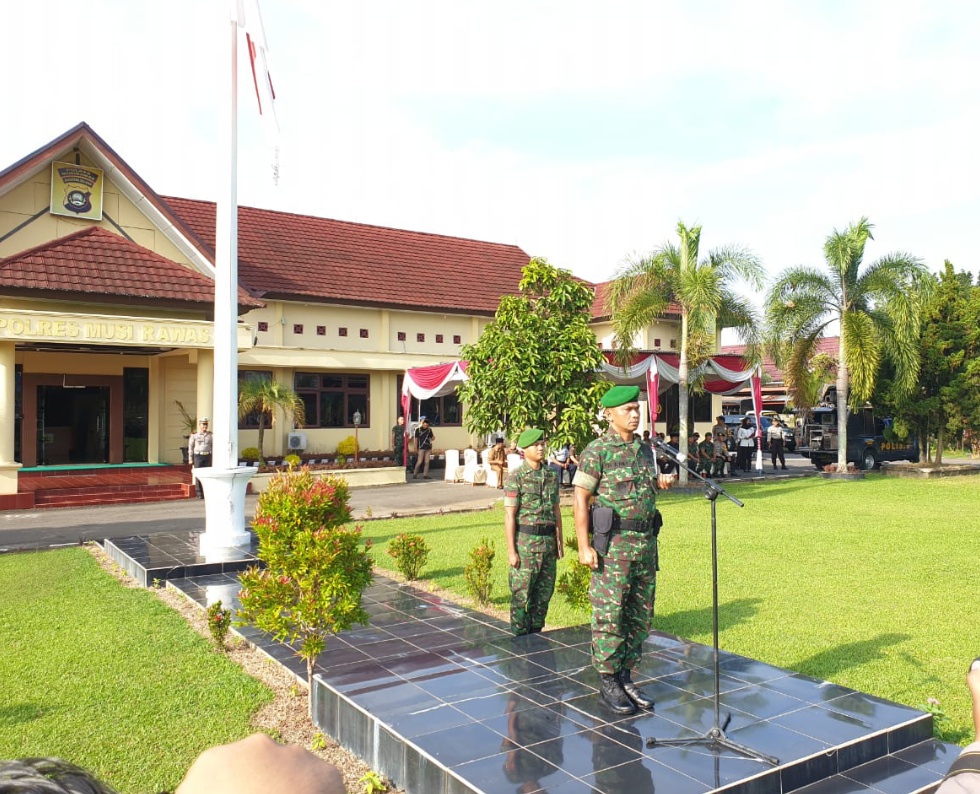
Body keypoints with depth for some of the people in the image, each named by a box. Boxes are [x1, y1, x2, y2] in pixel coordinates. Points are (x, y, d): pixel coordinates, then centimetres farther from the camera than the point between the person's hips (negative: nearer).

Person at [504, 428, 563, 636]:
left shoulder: (551, 476, 9)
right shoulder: (516, 478, -8)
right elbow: (509, 516, -10)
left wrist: (559, 541, 12)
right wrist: (511, 550, -13)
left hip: (548, 541, 6)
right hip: (525, 541, -6)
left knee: (544, 592, 13)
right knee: (521, 595, 2)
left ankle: (535, 636, 27)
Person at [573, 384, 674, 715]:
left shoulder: (644, 450, 13)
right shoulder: (597, 451, -8)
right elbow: (580, 499, -10)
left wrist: (660, 483, 2)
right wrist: (584, 546, -15)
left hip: (646, 542, 7)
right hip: (612, 543, -7)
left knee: (640, 615, 12)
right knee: (609, 615, 0)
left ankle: (626, 677, 25)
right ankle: (608, 684, 13)